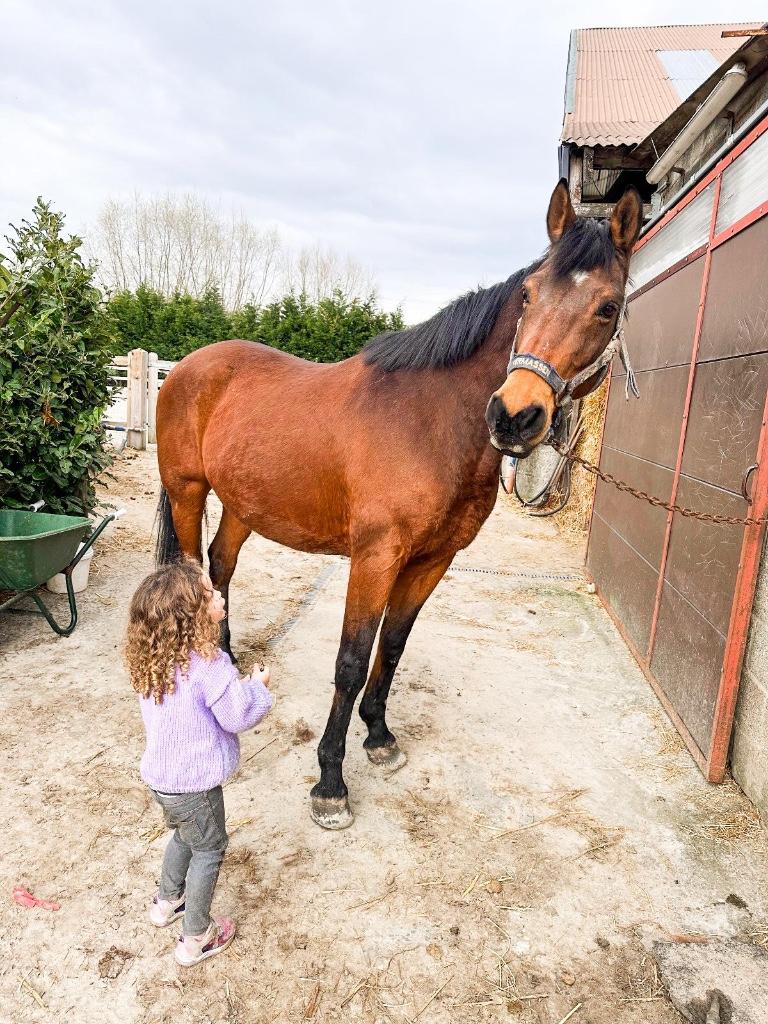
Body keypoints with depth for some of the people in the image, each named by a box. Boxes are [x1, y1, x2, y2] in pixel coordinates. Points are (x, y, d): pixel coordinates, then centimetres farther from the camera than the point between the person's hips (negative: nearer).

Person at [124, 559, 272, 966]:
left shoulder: (152, 658, -6)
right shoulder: (208, 664, -30)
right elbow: (236, 717, -20)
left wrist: (235, 685, 6)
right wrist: (257, 686, -5)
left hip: (160, 776, 7)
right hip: (194, 784, -7)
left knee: (183, 835, 32)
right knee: (209, 850, 16)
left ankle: (167, 902, 53)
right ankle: (196, 939, 32)